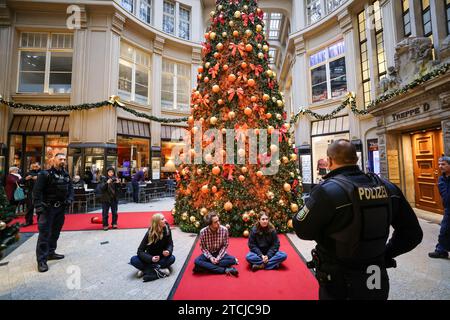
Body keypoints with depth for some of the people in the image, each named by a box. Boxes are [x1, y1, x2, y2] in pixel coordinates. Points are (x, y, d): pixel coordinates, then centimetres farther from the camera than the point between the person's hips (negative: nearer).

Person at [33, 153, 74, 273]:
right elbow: (37, 191, -14)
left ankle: (50, 252, 29)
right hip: (47, 208, -6)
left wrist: (69, 199, -4)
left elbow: (70, 188, 13)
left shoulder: (66, 175, 10)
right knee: (44, 233, -5)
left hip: (60, 208, 6)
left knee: (55, 232, 15)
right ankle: (41, 260, 1)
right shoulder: (45, 174, -9)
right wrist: (38, 206, -21)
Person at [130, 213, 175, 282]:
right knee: (133, 260, -25)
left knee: (172, 258, -31)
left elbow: (170, 244, -8)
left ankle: (146, 269, -24)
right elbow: (140, 251, -20)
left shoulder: (167, 230, -17)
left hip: (162, 257, 1)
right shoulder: (149, 233, -21)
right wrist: (151, 258, -36)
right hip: (151, 257, -1)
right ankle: (159, 270, -28)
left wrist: (168, 251, -32)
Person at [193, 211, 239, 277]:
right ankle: (225, 270, -27)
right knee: (197, 261, -30)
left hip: (219, 253, 0)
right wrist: (210, 257, -21)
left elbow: (225, 245, -7)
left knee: (232, 259, -28)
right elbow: (203, 247, -7)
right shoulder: (203, 232, -17)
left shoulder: (224, 230, -17)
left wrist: (218, 258, -18)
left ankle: (207, 266, -23)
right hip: (208, 254, 0)